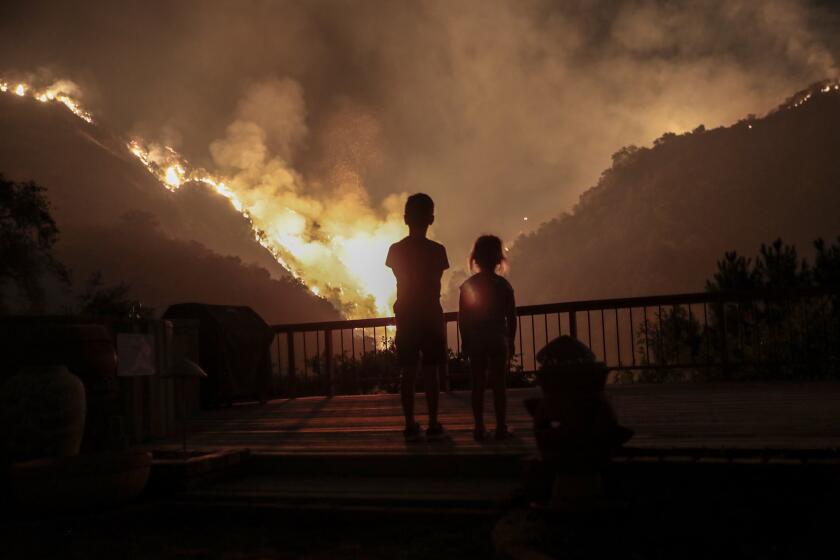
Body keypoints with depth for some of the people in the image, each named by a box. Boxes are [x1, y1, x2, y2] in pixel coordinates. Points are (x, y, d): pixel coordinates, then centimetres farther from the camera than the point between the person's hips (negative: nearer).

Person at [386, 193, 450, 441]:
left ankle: (410, 425, 4)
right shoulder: (437, 250, -8)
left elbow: (402, 281, 5)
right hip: (431, 316, -2)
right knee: (431, 372, 2)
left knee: (408, 373, 4)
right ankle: (433, 425, 2)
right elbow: (436, 287, -3)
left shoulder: (396, 250, -2)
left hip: (406, 317, 2)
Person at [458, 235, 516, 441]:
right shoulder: (503, 285, -3)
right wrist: (510, 341, 8)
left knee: (478, 385, 5)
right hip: (498, 340, -1)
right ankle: (501, 428, 3)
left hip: (475, 341, 1)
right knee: (499, 385, 4)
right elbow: (511, 318, -2)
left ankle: (479, 428, 3)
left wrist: (465, 340, 7)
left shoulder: (468, 285, -1)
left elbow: (462, 318, -2)